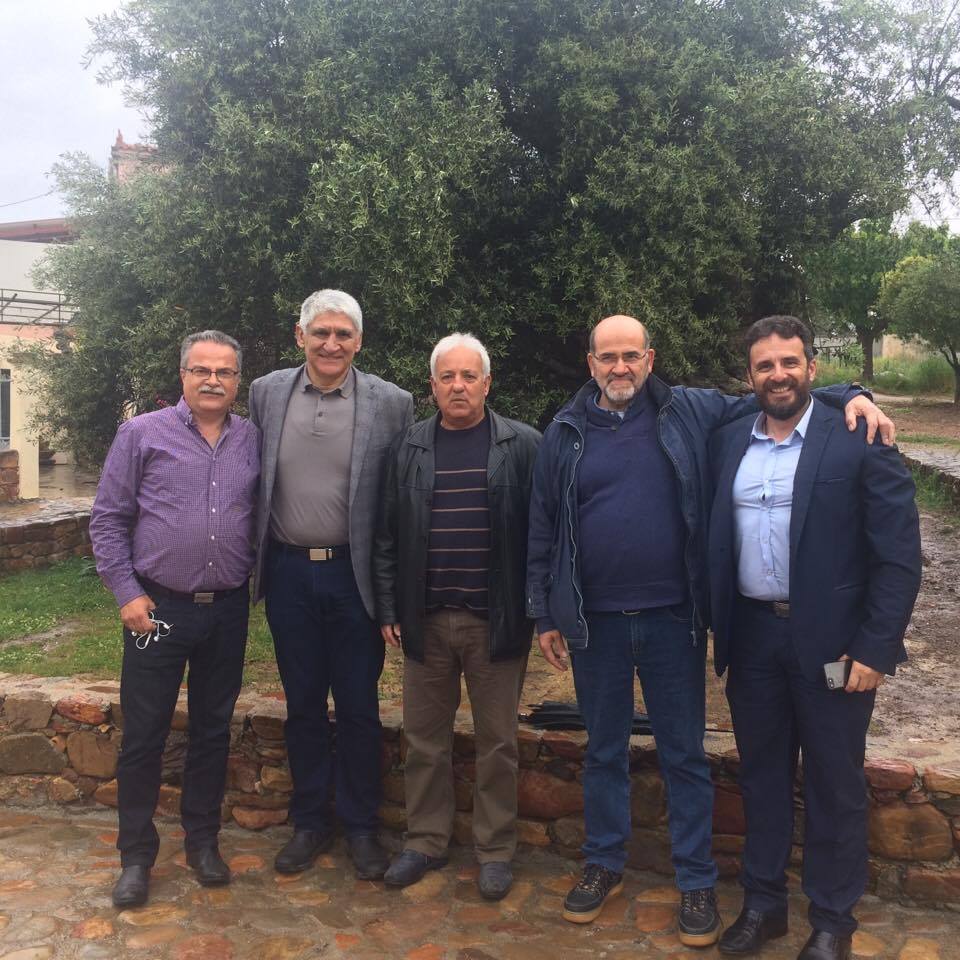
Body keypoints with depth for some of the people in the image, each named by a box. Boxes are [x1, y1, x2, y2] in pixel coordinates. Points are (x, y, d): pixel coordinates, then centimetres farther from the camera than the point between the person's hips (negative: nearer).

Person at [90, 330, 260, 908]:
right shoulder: (142, 434, -2)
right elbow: (108, 520, -2)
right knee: (144, 736, 5)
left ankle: (203, 840, 30)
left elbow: (264, 519, 12)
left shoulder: (253, 441, 5)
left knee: (214, 730, 13)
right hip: (158, 609, -2)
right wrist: (127, 593, -8)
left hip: (228, 610, 3)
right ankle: (136, 855, 22)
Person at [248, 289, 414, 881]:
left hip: (354, 575, -2)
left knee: (359, 709, 9)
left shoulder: (392, 404, -6)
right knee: (303, 706, 14)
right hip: (288, 572, 2)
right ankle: (310, 823, 31)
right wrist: (254, 560, 5)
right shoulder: (266, 393, 3)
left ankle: (361, 827, 27)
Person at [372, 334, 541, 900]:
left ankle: (496, 849, 24)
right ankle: (427, 842, 29)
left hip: (498, 620, -2)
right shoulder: (409, 449, 7)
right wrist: (389, 609, 3)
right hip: (425, 619, 3)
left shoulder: (524, 445, -1)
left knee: (498, 741, 8)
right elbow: (388, 535, 8)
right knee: (425, 737, 12)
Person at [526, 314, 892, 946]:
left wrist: (846, 395, -10)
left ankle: (697, 882, 27)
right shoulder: (566, 434, 2)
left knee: (685, 754, 11)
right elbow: (543, 531, 5)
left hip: (673, 619, -1)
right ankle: (605, 865, 34)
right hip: (594, 622, 1)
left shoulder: (691, 413, -1)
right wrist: (545, 615, 5)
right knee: (604, 751, 16)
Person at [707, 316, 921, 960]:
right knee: (761, 775, 16)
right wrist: (716, 628, 3)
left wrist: (874, 649, -13)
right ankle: (763, 904, 34)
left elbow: (899, 556, -10)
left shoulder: (859, 441, -8)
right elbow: (714, 541, 10)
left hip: (831, 641, -4)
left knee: (834, 785, 10)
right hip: (751, 637, 4)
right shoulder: (728, 443, 6)